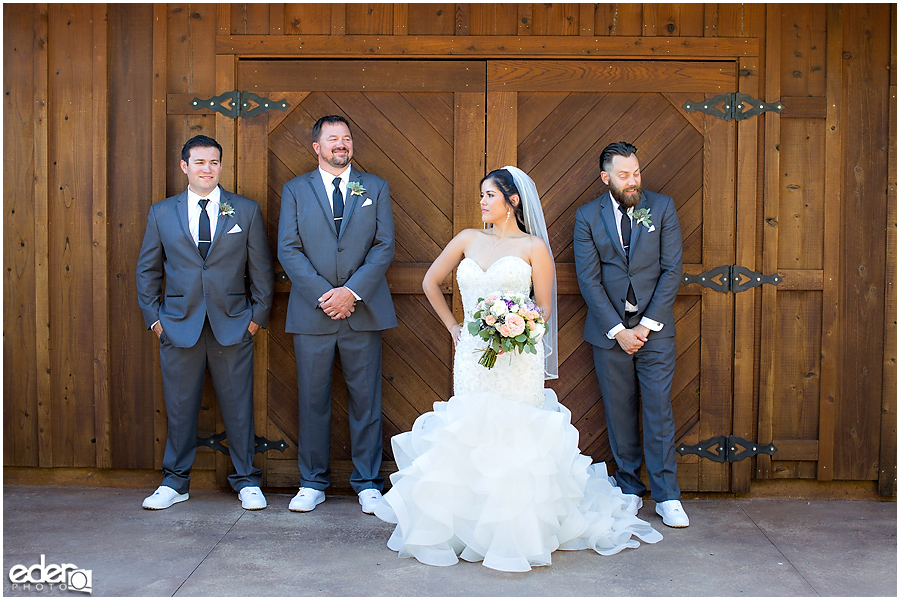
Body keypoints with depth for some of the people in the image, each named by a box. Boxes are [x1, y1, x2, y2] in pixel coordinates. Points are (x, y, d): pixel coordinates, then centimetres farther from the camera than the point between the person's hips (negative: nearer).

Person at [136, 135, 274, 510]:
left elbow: (261, 268, 7)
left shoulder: (246, 210, 5)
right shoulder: (161, 213, 7)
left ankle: (246, 482, 18)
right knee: (179, 407, 7)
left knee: (238, 405, 4)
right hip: (178, 324, 1)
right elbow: (147, 270, 12)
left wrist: (259, 315, 1)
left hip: (232, 324, -1)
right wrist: (153, 317, 5)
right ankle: (175, 483, 23)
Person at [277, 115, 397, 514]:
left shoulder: (375, 188, 9)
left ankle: (368, 483, 16)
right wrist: (322, 294, -12)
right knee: (312, 400, 6)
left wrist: (352, 291, -12)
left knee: (366, 400, 4)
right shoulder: (295, 190, 8)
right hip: (311, 312, 0)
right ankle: (313, 483, 19)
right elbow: (288, 249, 0)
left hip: (362, 309, 0)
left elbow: (384, 246, 1)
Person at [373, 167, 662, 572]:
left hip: (517, 358, -3)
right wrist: (452, 327, 16)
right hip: (472, 356, 3)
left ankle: (517, 533, 12)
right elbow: (430, 283, 22)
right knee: (471, 436, 0)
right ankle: (472, 528, 13)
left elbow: (544, 309, 1)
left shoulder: (533, 246, 2)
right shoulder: (468, 240, 12)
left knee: (515, 436, -4)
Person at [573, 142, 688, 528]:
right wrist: (618, 330, -10)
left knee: (659, 411, -1)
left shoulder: (662, 208, 1)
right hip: (610, 329, 1)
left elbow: (672, 270, -3)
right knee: (619, 412, 7)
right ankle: (629, 489, 20)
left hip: (654, 328, -1)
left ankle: (666, 496, 7)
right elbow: (588, 279, -3)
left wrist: (646, 325, -9)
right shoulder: (588, 217, 1)